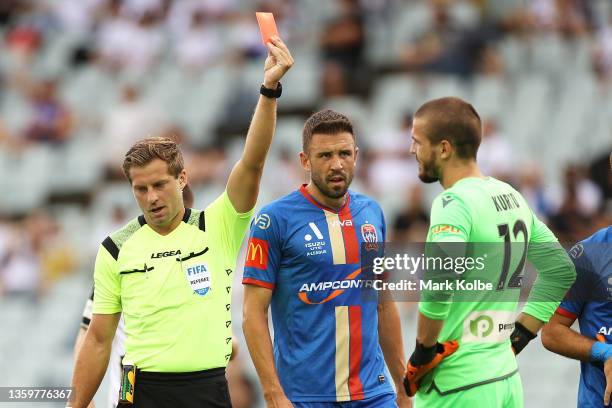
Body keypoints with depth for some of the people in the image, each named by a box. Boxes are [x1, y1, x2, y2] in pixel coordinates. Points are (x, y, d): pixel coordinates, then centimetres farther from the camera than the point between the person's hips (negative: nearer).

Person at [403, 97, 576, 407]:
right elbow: (561, 269, 21)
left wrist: (423, 351, -18)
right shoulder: (512, 197, 12)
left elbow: (440, 277, -30)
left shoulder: (455, 202, -13)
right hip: (507, 377, 8)